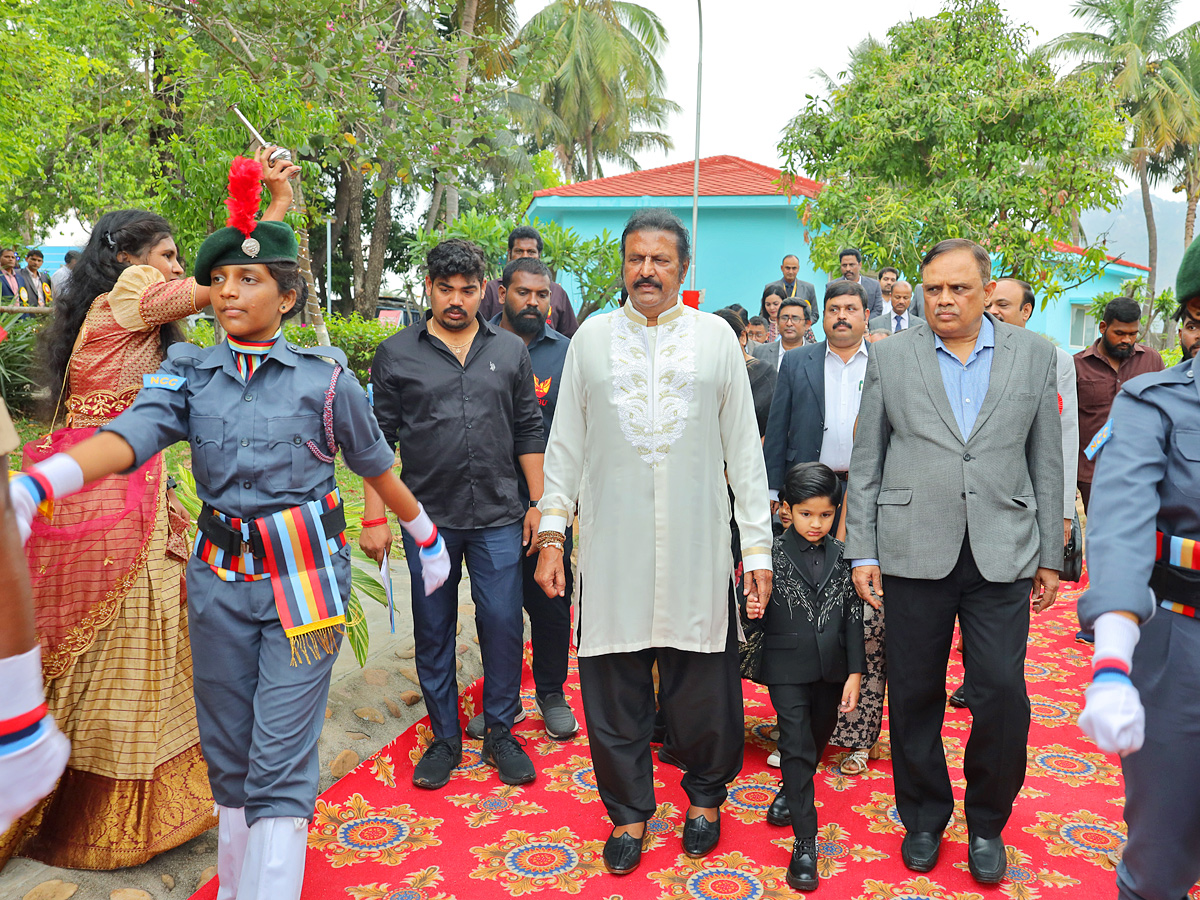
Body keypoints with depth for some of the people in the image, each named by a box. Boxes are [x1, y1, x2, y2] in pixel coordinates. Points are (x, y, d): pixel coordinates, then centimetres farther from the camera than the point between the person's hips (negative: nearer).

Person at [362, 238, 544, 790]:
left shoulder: (510, 351, 8)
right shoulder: (396, 355, 3)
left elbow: (529, 432, 10)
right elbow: (380, 439, 4)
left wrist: (538, 503, 6)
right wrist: (375, 518, 0)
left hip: (499, 517, 1)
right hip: (428, 518, 0)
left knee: (503, 625, 2)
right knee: (433, 631, 8)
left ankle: (500, 734, 20)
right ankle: (445, 739, 24)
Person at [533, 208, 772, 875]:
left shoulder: (716, 337, 6)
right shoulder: (592, 337, 8)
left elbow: (744, 447, 5)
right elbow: (565, 443, 9)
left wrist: (758, 545, 1)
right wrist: (552, 532, 2)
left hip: (698, 545, 0)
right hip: (612, 545, 1)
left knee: (702, 682, 7)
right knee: (615, 683, 6)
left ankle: (706, 796, 33)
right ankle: (630, 812, 26)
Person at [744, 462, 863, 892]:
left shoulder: (843, 556, 1)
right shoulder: (772, 554, -7)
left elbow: (853, 618, 2)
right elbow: (757, 612, -2)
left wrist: (854, 673, -1)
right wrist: (751, 613, -27)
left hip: (831, 669, 4)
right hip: (787, 668, -3)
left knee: (816, 743, 19)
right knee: (797, 746, -7)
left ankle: (790, 791, 47)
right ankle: (805, 841, -1)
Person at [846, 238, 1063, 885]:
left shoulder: (1034, 355, 7)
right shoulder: (890, 357, 4)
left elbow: (1046, 461, 9)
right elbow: (866, 462, 5)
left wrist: (1050, 554, 8)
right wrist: (862, 551, 1)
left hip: (1003, 557, 0)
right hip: (914, 553, 0)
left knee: (1003, 697, -1)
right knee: (915, 696, 8)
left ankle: (987, 823, 24)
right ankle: (924, 817, 29)